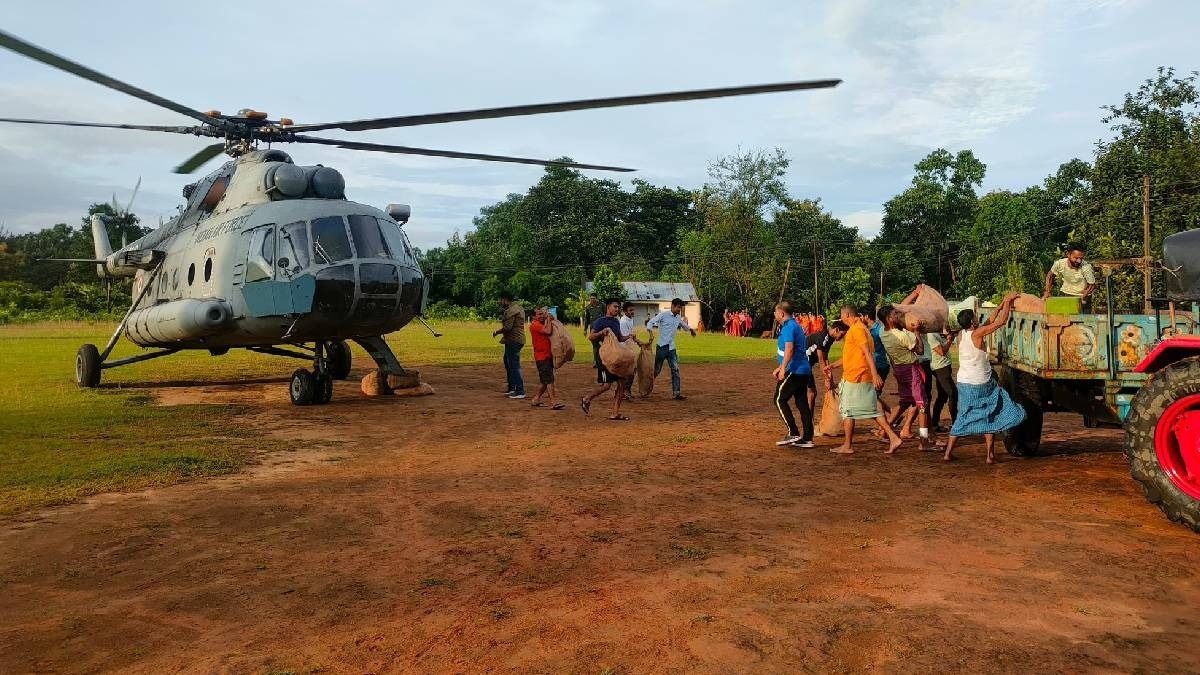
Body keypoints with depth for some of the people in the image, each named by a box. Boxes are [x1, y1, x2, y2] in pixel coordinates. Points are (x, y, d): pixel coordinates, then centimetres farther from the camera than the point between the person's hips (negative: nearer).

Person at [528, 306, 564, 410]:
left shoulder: (544, 324, 18)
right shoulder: (535, 325, -11)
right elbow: (548, 331, -23)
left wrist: (549, 319, 4)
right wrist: (548, 319, -11)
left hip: (548, 356, 9)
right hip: (541, 357, -9)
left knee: (545, 381, 15)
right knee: (549, 380, -13)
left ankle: (536, 400, 24)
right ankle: (553, 403, -15)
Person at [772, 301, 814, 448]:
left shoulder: (788, 327, -11)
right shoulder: (795, 325, 21)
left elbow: (789, 349, -25)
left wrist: (783, 368, -28)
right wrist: (780, 367, 32)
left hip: (794, 371, -10)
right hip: (804, 371, 10)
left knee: (780, 400, -3)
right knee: (802, 402, 9)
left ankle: (793, 434, -7)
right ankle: (807, 438, 10)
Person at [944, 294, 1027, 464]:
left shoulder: (961, 335, 4)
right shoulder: (976, 334, -15)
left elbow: (989, 323, 15)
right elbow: (1001, 322, -11)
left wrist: (1001, 305, 17)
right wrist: (1007, 301, 1)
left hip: (964, 384, 6)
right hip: (981, 384, -6)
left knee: (962, 418, 14)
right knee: (989, 417, 9)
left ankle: (948, 453, 11)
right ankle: (990, 455, 8)